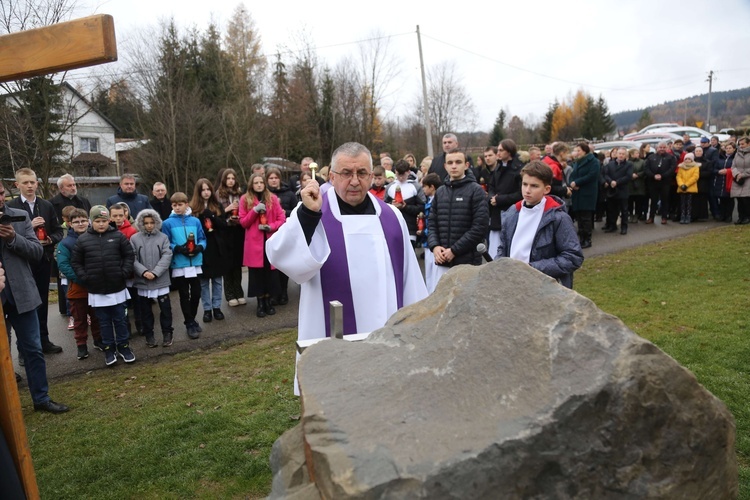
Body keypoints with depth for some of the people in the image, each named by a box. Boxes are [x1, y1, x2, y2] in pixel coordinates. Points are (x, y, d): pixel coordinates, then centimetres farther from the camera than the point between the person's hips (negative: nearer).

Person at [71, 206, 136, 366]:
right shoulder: (83, 239, 0)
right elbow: (75, 262, 5)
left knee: (120, 319, 10)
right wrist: (84, 278, -4)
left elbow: (129, 255, 2)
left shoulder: (118, 236, -2)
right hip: (96, 290, 1)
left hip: (117, 288, -1)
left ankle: (123, 346, 23)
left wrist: (124, 273, -7)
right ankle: (109, 348, 23)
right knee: (104, 322, 12)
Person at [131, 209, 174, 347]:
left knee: (165, 308, 6)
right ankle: (149, 335, 25)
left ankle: (167, 333, 20)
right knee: (145, 310, 12)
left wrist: (155, 272, -16)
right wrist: (143, 271, -18)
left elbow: (167, 256, -7)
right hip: (142, 281, 1)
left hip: (161, 280, 0)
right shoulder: (134, 239, 0)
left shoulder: (163, 237, 0)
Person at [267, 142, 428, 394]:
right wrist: (307, 214, -31)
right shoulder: (311, 215, -4)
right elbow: (281, 257, -20)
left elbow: (408, 275, 9)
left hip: (387, 339, 3)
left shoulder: (391, 217, 6)